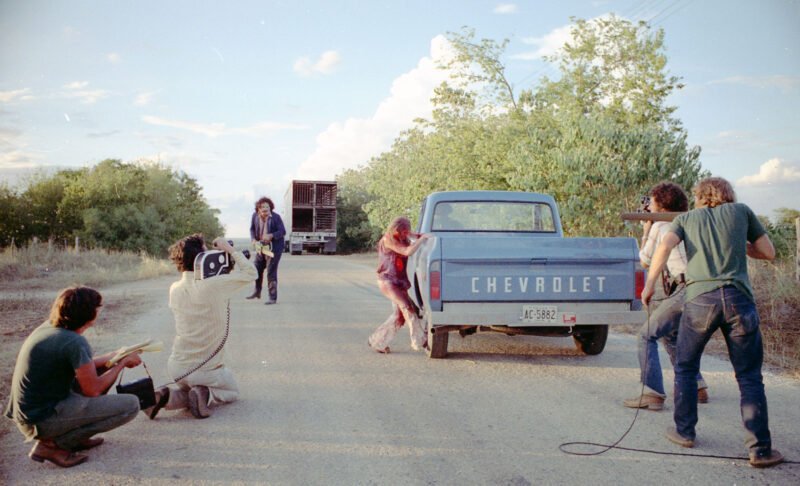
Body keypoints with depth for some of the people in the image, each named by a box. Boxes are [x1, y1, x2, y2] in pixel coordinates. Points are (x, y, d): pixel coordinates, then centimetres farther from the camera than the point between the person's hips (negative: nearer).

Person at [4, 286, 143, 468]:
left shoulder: (48, 327, 4)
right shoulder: (75, 342, -23)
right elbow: (93, 390, -14)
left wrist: (114, 356, 19)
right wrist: (122, 363, -1)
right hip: (42, 421, -9)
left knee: (99, 369, 19)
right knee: (131, 405, -13)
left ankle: (73, 436, 12)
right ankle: (52, 445, -7)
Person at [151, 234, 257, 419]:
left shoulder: (175, 289, -3)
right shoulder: (213, 285, -23)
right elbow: (250, 273, -10)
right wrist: (230, 250, -2)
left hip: (177, 369, 5)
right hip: (206, 370, -5)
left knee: (188, 388, 35)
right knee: (232, 391, 25)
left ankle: (169, 396, 3)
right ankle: (206, 396, -6)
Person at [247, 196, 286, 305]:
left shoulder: (276, 217, -17)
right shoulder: (255, 216, -4)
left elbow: (283, 231, -15)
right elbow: (252, 229, 8)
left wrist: (271, 235, -30)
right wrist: (253, 240, -9)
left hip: (274, 248, -6)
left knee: (271, 272, -8)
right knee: (257, 269, 18)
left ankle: (273, 298, 1)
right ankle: (257, 292, 41)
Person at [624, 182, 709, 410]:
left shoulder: (660, 226, 0)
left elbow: (645, 261, 10)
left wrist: (646, 231, 21)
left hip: (685, 290, -8)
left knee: (647, 335, -2)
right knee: (671, 335, 26)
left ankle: (652, 394, -10)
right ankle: (696, 386, 26)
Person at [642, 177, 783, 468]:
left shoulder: (687, 218, 16)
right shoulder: (741, 211, 16)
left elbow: (665, 246, -3)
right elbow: (768, 252, 18)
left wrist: (649, 284, 1)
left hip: (700, 299, 0)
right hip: (739, 298, 0)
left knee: (685, 369, 18)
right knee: (749, 377, 6)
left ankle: (684, 432, 24)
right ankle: (760, 450, 6)